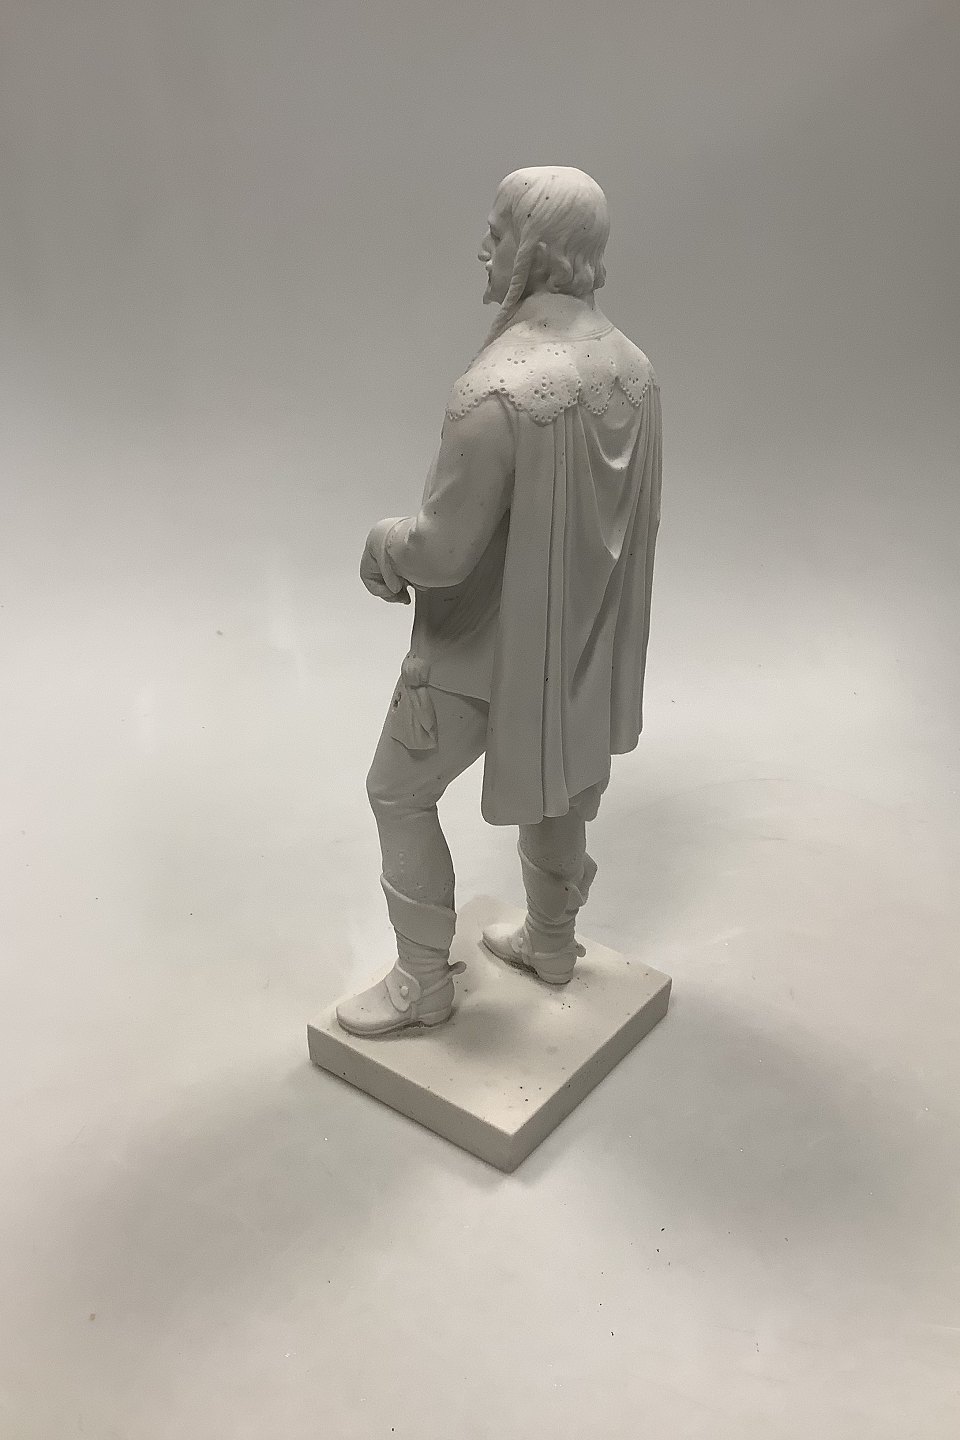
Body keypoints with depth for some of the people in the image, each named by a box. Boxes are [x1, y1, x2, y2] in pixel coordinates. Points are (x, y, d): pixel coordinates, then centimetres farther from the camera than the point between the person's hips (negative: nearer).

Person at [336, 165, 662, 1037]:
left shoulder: (499, 390, -30)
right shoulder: (633, 366, -4)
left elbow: (446, 548, -25)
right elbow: (636, 513, 7)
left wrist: (380, 546, -5)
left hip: (490, 645, -7)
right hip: (583, 637, 8)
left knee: (400, 793, 12)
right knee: (559, 785, 25)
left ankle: (424, 982, 25)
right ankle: (553, 942, 46)